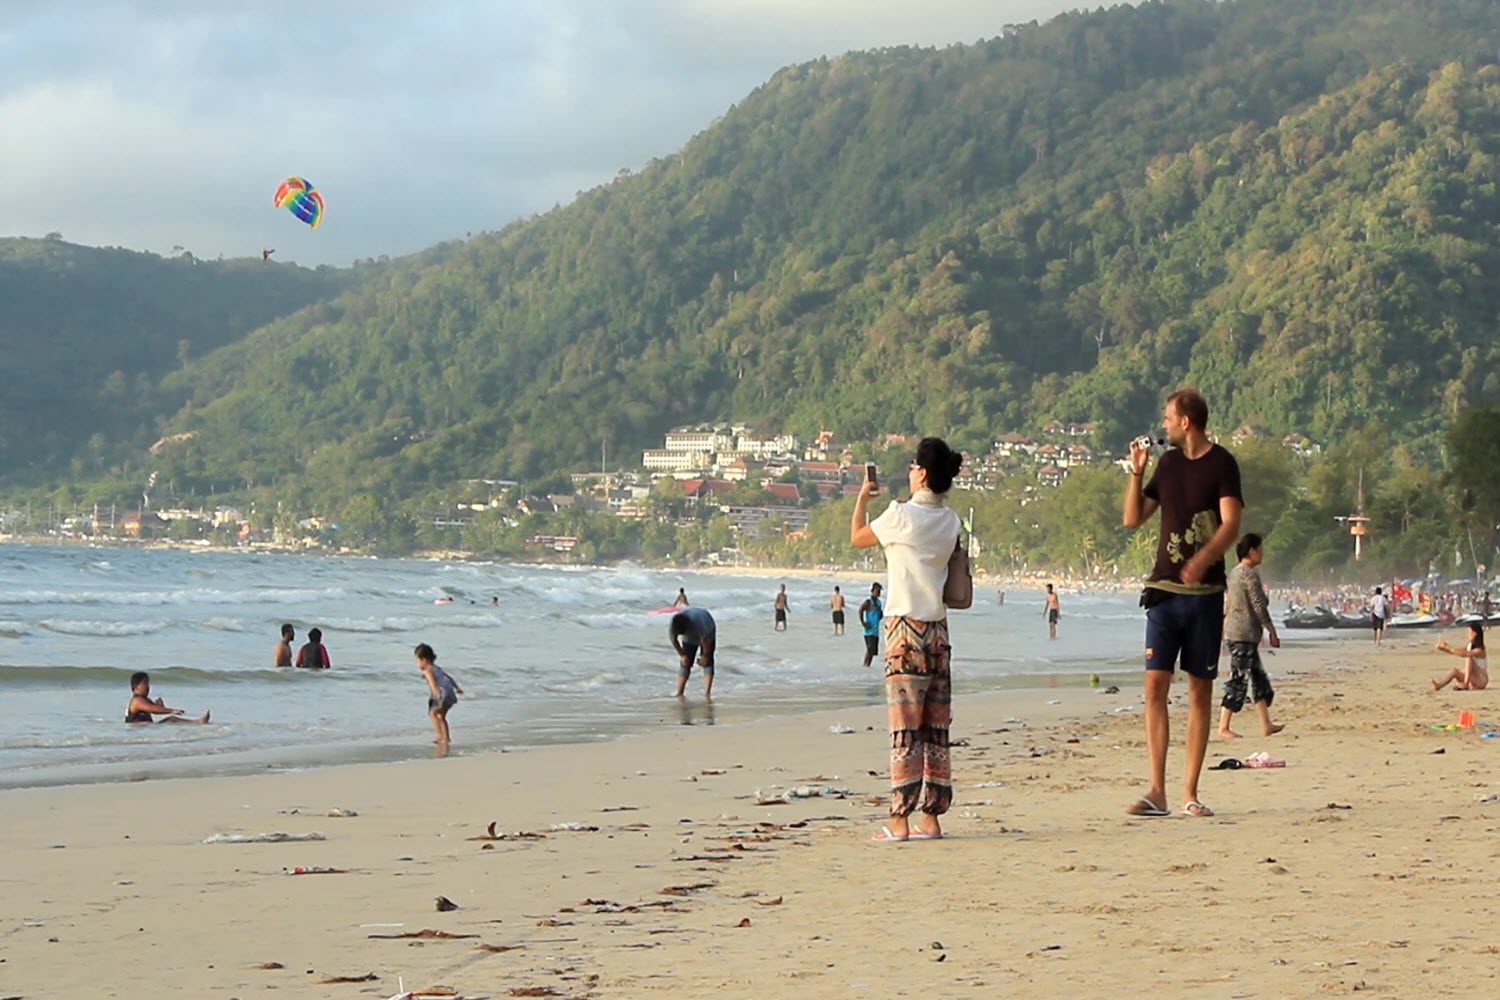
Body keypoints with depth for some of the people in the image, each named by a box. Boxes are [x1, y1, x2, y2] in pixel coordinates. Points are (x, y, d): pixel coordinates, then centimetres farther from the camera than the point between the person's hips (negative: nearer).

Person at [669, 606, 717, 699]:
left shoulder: (698, 623, -45)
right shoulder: (672, 626, -32)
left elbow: (705, 640, -32)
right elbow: (673, 640, -13)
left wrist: (705, 656, -19)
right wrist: (682, 655, -7)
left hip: (707, 633, -4)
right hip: (690, 638, 4)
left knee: (707, 662, -15)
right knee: (685, 663, -4)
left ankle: (707, 693, -21)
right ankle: (679, 693, -3)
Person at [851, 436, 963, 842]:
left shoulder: (902, 515, -11)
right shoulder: (950, 521, 7)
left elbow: (857, 537, 5)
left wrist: (863, 495, 20)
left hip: (906, 629, -6)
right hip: (938, 629, 6)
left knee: (905, 728, -6)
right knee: (936, 729, 7)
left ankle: (900, 820, -6)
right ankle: (931, 817, 8)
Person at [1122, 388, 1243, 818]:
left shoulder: (1222, 464, -3)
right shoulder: (1168, 462, 14)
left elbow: (1231, 525, -15)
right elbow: (1133, 518, 18)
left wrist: (1203, 559, -33)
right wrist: (1137, 472, 4)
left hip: (1205, 591, -4)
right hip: (1164, 589, 4)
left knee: (1200, 690, 2)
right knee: (1155, 685, -6)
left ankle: (1190, 792, 6)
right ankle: (1157, 791, -6)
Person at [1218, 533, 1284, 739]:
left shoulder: (1233, 574, 15)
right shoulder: (1250, 574, -13)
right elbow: (1259, 606, -15)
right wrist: (1272, 631, -8)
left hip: (1231, 632, 10)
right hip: (1244, 635, -10)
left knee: (1259, 678, 12)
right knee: (1238, 679, -7)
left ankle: (1266, 725, 14)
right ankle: (1223, 727, -6)